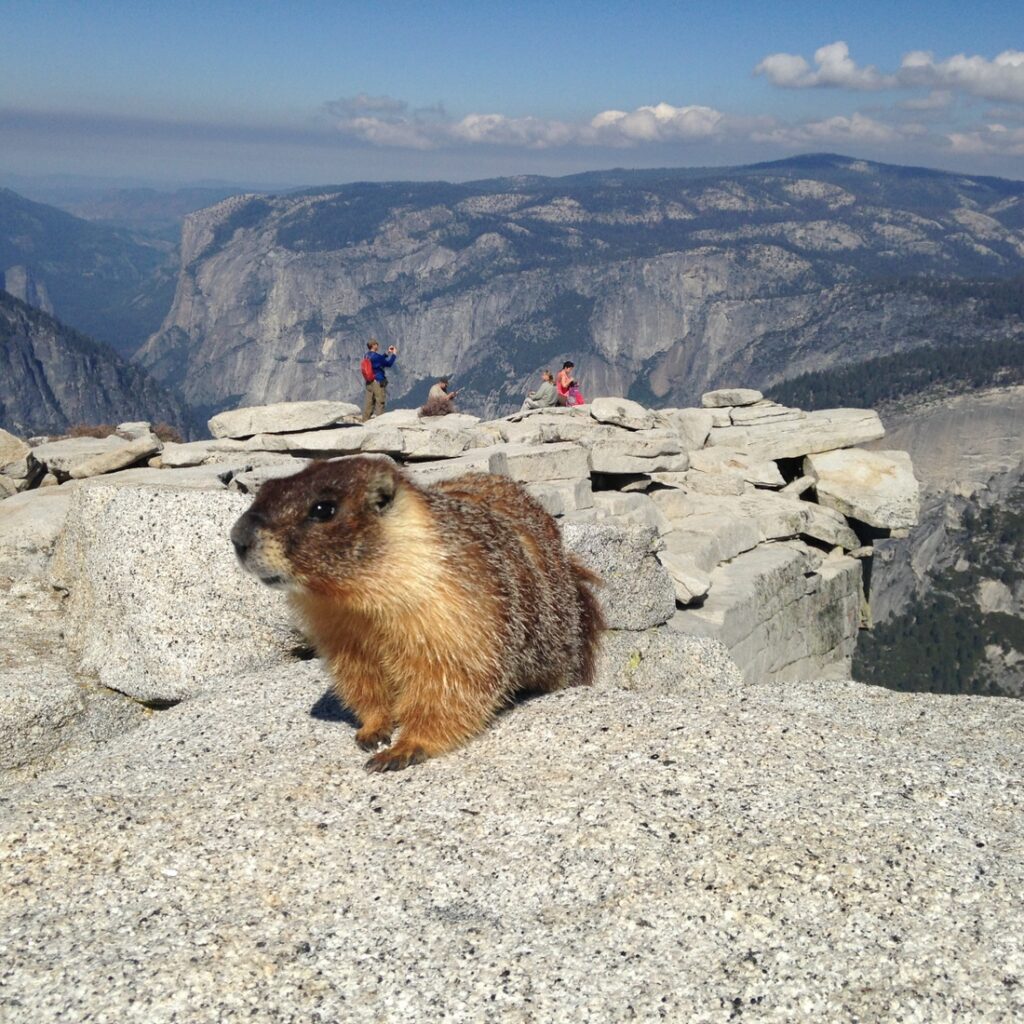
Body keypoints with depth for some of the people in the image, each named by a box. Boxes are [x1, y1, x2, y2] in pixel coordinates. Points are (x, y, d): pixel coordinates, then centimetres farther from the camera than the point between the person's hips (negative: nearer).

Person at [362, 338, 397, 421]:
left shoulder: (367, 355, 9)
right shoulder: (376, 356, -17)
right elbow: (389, 363, -10)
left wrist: (388, 353, 22)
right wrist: (394, 354, 3)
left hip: (369, 383, 8)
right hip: (378, 382, -8)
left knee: (369, 403, 10)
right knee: (380, 402, -1)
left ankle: (365, 420, 11)